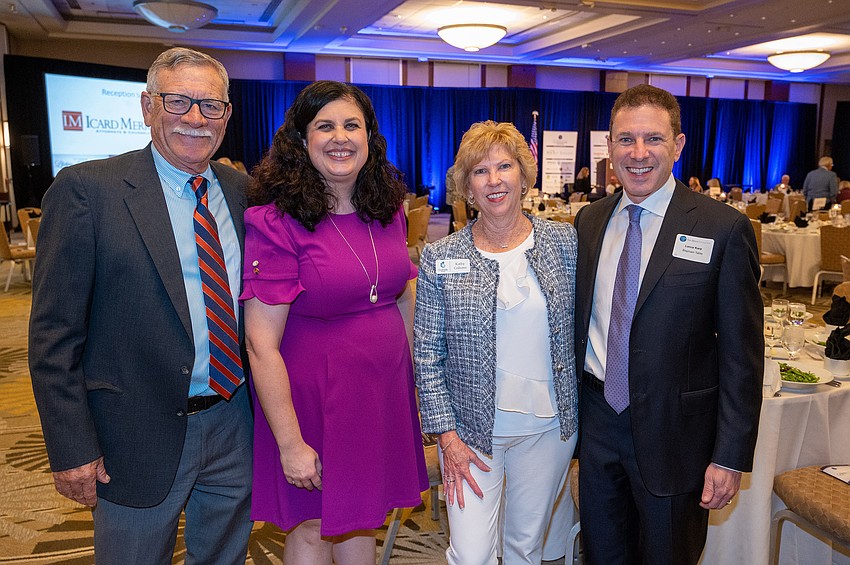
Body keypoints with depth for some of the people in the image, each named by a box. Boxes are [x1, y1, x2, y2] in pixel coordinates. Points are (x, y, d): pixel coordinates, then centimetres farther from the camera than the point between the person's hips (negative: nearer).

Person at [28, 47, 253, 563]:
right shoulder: (86, 189, -10)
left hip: (235, 427, 4)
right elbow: (54, 335, -10)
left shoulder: (244, 191, 3)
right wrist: (72, 449, -11)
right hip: (140, 438, -4)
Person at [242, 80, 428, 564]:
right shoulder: (276, 223, -16)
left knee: (360, 516, 20)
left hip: (385, 389, 5)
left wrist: (414, 377, 10)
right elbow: (261, 344, -18)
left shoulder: (389, 208, 3)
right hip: (313, 395, -5)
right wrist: (290, 443, -17)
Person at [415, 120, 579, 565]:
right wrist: (447, 435, -8)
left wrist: (581, 413, 3)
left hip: (548, 427, 2)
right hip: (472, 429, -1)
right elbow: (427, 355, -5)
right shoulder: (440, 258, -7)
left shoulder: (566, 243, -3)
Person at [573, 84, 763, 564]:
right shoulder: (590, 221, 2)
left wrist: (731, 456, -11)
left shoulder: (724, 228, -12)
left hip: (673, 431, -3)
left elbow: (742, 354, -11)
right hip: (598, 419, 4)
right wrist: (571, 407, 8)